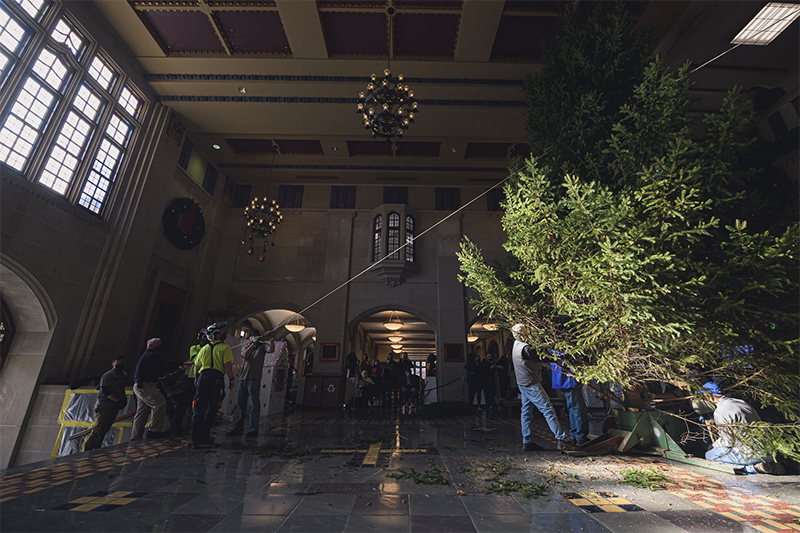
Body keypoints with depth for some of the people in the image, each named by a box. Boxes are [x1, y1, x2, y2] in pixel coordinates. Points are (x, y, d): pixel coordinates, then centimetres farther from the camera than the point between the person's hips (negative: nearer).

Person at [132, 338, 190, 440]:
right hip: (145, 385, -11)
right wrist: (182, 364, -24)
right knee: (160, 403, -18)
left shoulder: (147, 356, 25)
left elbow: (162, 368, 23)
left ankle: (135, 436, 15)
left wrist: (177, 367, 14)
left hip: (140, 386, 11)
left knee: (141, 412, 11)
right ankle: (155, 430, -15)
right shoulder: (151, 355, -9)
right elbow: (165, 363, -21)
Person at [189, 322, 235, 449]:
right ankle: (204, 436, 5)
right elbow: (227, 364, -9)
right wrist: (231, 379, -3)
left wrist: (196, 379, 30)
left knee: (199, 408, 8)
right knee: (211, 408, 5)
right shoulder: (224, 347, -1)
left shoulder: (204, 348, 15)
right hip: (217, 378, -5)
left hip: (203, 377, 5)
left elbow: (197, 366, 18)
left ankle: (195, 438, 6)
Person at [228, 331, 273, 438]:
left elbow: (271, 350, -14)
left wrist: (271, 339, -25)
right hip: (243, 378, 6)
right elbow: (244, 355, -4)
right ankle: (239, 428, 23)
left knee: (254, 404, -5)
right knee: (241, 404, 12)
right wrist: (253, 343, -13)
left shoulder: (262, 346, 6)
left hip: (254, 379, -5)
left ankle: (254, 430, -2)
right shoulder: (247, 347, 18)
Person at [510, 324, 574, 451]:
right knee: (548, 410, -3)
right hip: (531, 384, -10)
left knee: (526, 412, 11)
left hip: (522, 383, 10)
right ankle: (561, 439, 1)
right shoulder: (525, 347, -19)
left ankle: (526, 441, 16)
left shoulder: (516, 346, 12)